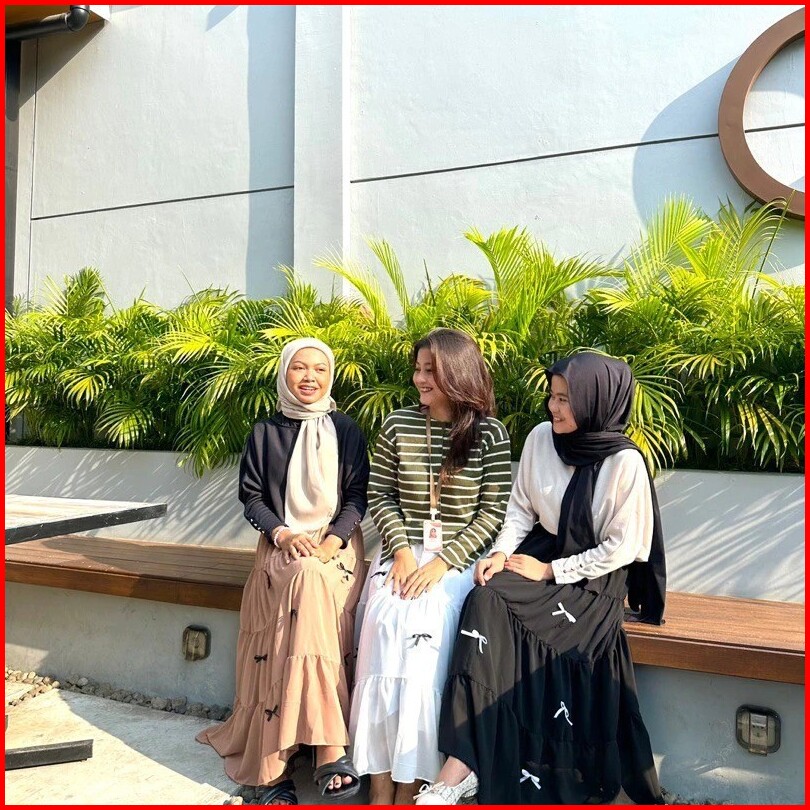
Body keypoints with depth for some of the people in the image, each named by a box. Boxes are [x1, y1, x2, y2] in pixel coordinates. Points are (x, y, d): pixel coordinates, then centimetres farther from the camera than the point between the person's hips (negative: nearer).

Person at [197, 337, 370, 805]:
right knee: (304, 579, -32)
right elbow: (251, 496, 8)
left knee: (312, 582, -32)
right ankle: (332, 749, -27)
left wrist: (334, 539, -13)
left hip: (337, 546, 0)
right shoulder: (265, 432, 10)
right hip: (281, 546, 0)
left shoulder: (346, 430, 8)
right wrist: (282, 533, -10)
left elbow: (358, 495, 3)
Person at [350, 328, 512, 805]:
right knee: (387, 627, -22)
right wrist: (402, 550, -8)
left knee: (423, 633, -24)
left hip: (457, 558, -2)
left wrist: (444, 562, -13)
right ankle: (380, 780, -9)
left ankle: (409, 786, -9)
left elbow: (494, 511, -4)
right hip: (402, 550, 3)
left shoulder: (489, 434, -3)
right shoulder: (397, 426, 5)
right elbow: (381, 496, 7)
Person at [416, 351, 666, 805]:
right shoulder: (541, 439, -2)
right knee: (484, 602, -25)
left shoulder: (625, 463, -15)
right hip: (542, 552, 5)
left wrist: (549, 571, -15)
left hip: (595, 577, -4)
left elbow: (621, 547, -13)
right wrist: (501, 551, -12)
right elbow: (521, 508, 5)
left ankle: (466, 764, -17)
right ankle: (462, 762, -24)